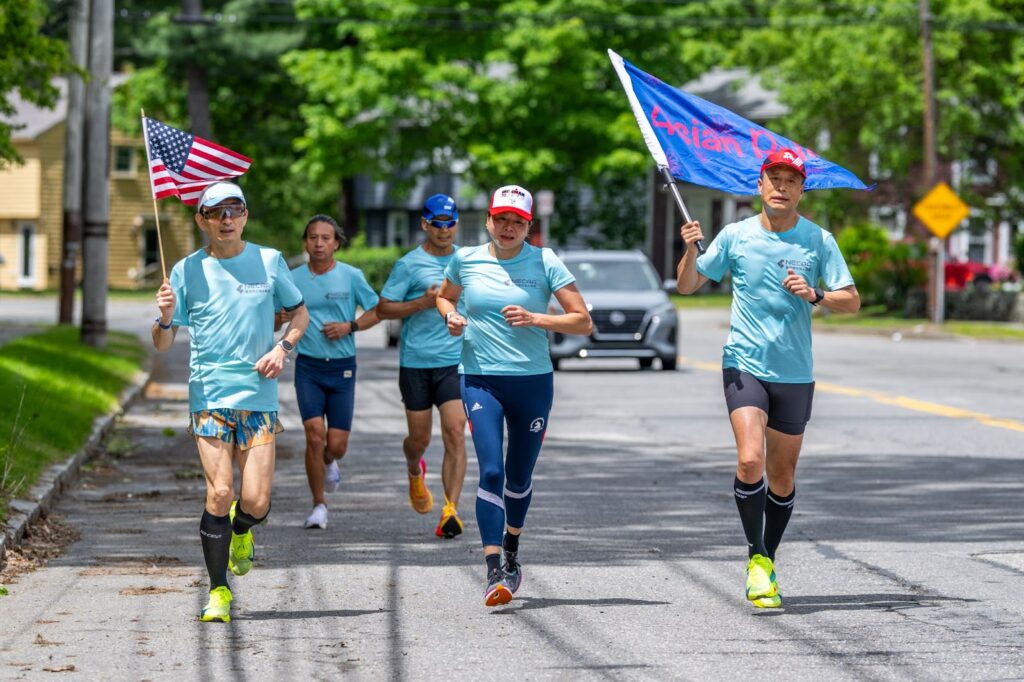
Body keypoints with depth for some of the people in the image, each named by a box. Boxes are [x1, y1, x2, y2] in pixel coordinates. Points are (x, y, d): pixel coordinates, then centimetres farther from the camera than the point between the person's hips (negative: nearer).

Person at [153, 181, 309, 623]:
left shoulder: (269, 261, 5)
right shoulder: (188, 270, 3)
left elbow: (300, 313, 18)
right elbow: (162, 344, 5)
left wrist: (283, 348, 0)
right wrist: (166, 318, -17)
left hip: (258, 393, 1)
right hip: (209, 393, -1)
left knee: (256, 502, -7)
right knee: (219, 493, -11)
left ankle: (240, 530, 31)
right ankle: (218, 590, 4)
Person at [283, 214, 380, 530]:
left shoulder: (351, 276, 0)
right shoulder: (293, 279, 2)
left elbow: (376, 311, 7)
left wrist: (350, 327, -10)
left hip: (342, 366, 0)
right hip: (308, 366, 0)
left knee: (337, 444, -2)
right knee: (314, 435, -13)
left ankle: (328, 463, 37)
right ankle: (319, 505, 1)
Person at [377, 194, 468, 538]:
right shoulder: (409, 264, -2)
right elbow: (383, 309, -4)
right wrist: (423, 303, -15)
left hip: (456, 361, 1)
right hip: (415, 363, -1)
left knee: (455, 432, -14)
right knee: (419, 439, 7)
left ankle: (451, 510, -15)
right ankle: (415, 472, 44)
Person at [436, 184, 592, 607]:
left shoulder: (545, 262, -2)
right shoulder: (465, 260, 4)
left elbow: (583, 321, -3)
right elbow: (445, 297, 24)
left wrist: (535, 319, -16)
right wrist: (451, 316, 2)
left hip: (533, 381, 0)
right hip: (480, 379, 0)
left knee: (519, 477, 11)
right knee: (491, 472, -16)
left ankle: (512, 554, 38)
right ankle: (493, 573, -19)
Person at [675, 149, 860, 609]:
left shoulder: (818, 240, 2)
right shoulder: (735, 235, 2)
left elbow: (852, 301, 1)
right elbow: (687, 286, 7)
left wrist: (814, 295, -18)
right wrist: (690, 252, -13)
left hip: (795, 373, 1)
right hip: (744, 365, -1)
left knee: (782, 476, 8)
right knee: (750, 461, -19)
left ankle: (767, 563, 24)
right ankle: (756, 558, -5)